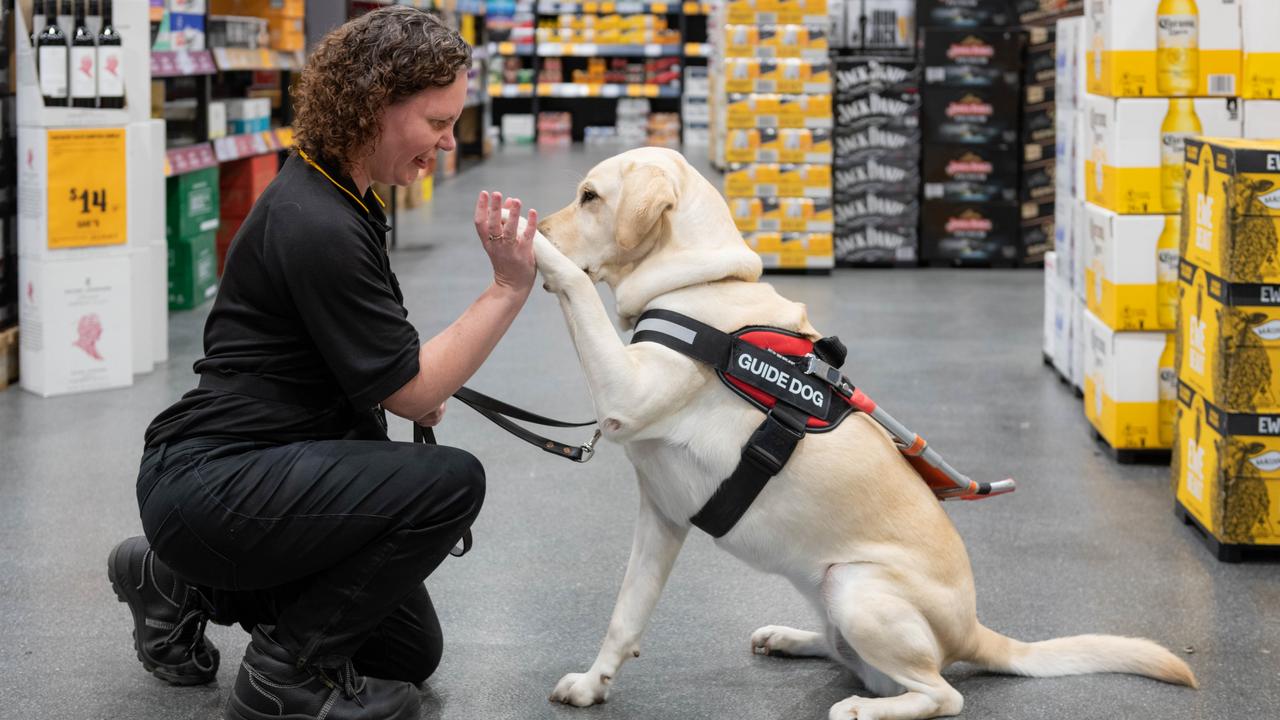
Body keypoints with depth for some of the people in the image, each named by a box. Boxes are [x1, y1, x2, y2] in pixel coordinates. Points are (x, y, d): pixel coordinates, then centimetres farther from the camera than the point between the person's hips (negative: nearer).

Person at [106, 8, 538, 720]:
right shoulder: (317, 227, -23)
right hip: (206, 484, -10)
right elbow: (413, 393, -20)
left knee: (410, 653, 17)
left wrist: (421, 385, 5)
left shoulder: (344, 198, 8)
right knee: (451, 481, -25)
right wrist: (512, 286, -23)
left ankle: (181, 583, 21)